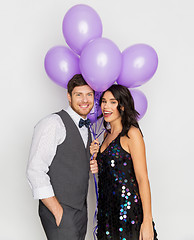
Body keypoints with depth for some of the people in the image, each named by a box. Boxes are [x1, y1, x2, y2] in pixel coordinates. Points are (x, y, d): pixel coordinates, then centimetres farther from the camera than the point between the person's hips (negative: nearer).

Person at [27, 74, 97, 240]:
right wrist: (58, 212, -19)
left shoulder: (86, 128, 13)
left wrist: (91, 165, 1)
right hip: (58, 210, -7)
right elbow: (35, 171, -19)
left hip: (81, 209, 8)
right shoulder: (53, 124, -13)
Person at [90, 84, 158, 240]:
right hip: (107, 209, 7)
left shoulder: (132, 133, -12)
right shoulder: (107, 134, 12)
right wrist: (97, 168, 1)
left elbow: (142, 178, -16)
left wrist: (147, 221, -19)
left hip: (129, 208, -7)